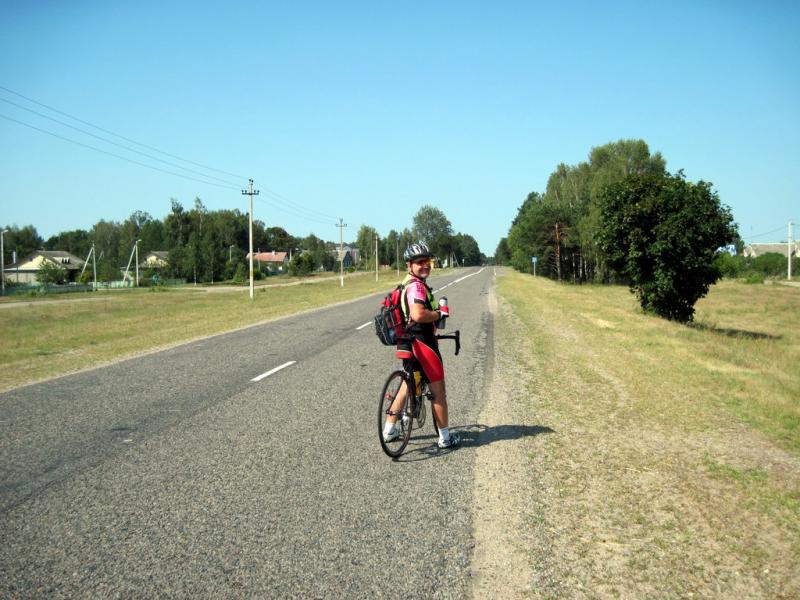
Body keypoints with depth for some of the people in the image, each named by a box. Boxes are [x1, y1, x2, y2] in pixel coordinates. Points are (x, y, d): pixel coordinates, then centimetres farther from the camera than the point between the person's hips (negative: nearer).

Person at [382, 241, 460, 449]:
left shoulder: (408, 284, 14)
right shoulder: (416, 286, -20)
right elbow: (418, 314, -34)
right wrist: (441, 313, -19)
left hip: (411, 340, 10)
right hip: (422, 342, -10)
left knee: (409, 384, 21)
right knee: (438, 389, 1)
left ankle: (390, 429, 28)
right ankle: (445, 437, 11)